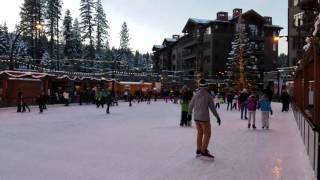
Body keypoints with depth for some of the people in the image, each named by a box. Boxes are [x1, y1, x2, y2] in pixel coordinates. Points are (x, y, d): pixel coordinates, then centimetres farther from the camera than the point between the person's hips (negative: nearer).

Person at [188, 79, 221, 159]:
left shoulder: (195, 95, 3)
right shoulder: (208, 95, -11)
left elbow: (191, 106, 11)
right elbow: (212, 107, -10)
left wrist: (189, 114, 26)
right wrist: (217, 117, -3)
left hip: (196, 117, 6)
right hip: (204, 117, -6)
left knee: (200, 133, 16)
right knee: (207, 134, 2)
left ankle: (198, 150, 19)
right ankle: (204, 151, -3)